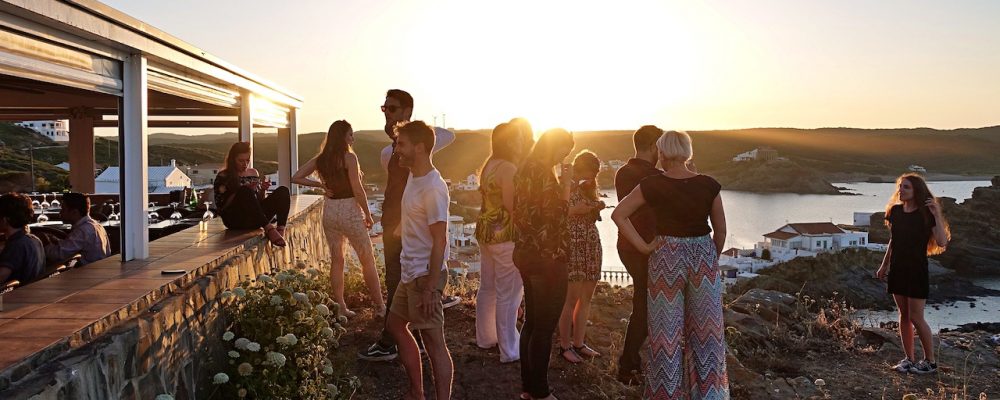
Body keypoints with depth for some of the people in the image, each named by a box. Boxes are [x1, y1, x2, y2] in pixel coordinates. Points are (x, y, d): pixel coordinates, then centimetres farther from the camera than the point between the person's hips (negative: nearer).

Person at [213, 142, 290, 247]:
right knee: (245, 191, -33)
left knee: (283, 191, -15)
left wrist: (263, 190, -3)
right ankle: (269, 229, -40)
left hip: (255, 220, 5)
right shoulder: (223, 177, 3)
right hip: (235, 220, -5)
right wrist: (245, 190, -18)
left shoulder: (254, 173, 17)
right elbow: (221, 205, -8)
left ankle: (281, 231, -36)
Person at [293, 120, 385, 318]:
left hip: (329, 210, 6)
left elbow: (296, 178, 6)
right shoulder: (349, 157, -13)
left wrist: (320, 185, 5)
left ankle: (341, 308, 16)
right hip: (349, 209, -6)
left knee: (336, 261, 13)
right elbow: (358, 190, -15)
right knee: (368, 260, 5)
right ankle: (380, 307, 10)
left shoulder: (320, 159, 4)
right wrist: (368, 215, -5)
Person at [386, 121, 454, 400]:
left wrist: (430, 288, -23)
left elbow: (439, 241, -23)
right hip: (409, 272, 11)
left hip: (425, 276, -11)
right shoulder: (413, 177, 7)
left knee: (434, 342, -2)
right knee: (396, 325, 22)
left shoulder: (433, 188, -22)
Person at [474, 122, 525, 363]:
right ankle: (510, 351, 4)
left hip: (486, 231, 10)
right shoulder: (508, 168, -18)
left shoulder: (489, 164, 11)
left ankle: (485, 338, 32)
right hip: (505, 235, -10)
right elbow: (512, 205, -21)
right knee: (508, 294, -3)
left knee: (487, 288, 19)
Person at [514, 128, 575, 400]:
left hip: (527, 255, 10)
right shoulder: (544, 173, -17)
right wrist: (566, 184, -13)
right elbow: (559, 216, -20)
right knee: (544, 327, 0)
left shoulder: (524, 170, 12)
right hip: (548, 259, -10)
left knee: (531, 322, 16)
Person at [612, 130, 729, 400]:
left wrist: (644, 246, -5)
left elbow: (618, 214, -7)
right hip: (703, 256, 2)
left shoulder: (652, 185, -9)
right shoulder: (709, 185, -5)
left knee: (667, 330, 10)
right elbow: (720, 231, 2)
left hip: (667, 257, -1)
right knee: (705, 329, 14)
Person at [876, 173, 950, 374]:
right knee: (903, 315, 10)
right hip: (897, 269, 5)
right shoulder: (895, 211, 5)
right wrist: (884, 265, 18)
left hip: (916, 269, -5)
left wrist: (936, 215, -25)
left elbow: (942, 242, -21)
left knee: (916, 317, -4)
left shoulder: (926, 213, -10)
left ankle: (930, 361, 11)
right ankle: (908, 359, 18)